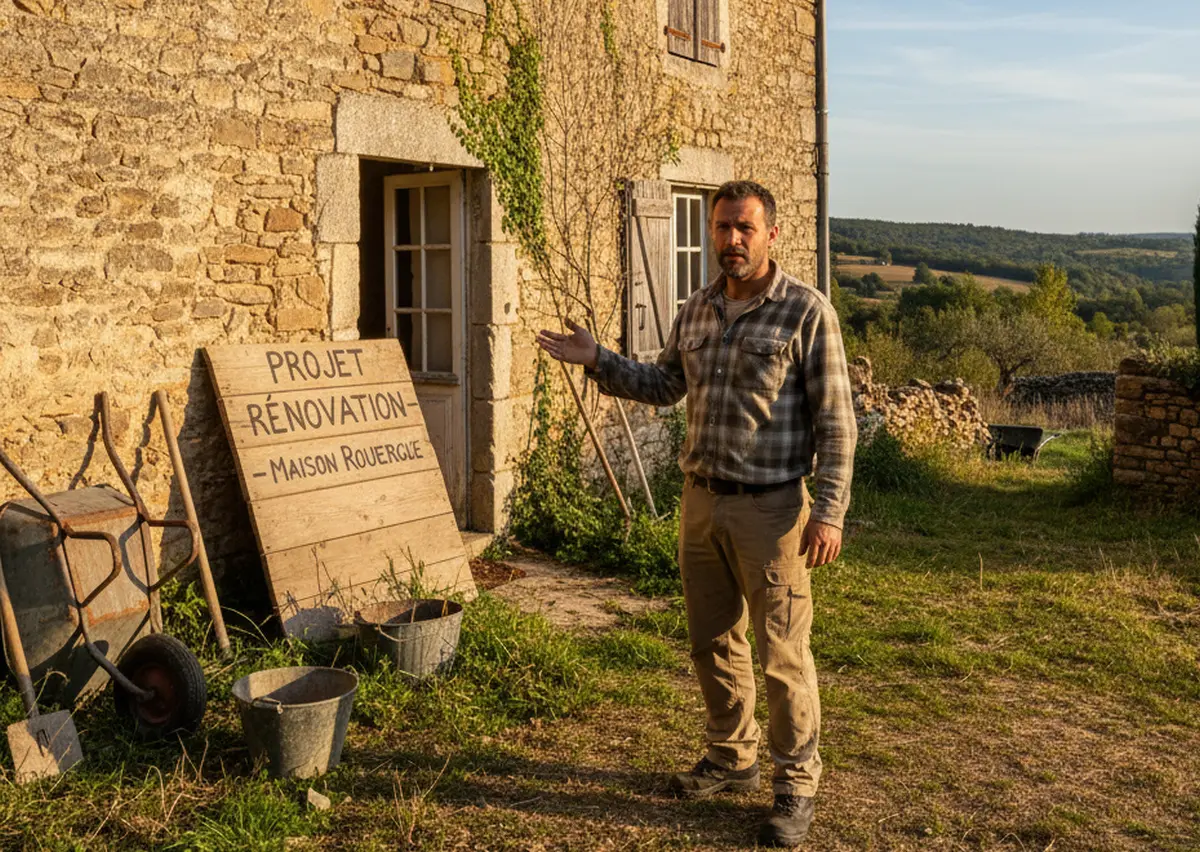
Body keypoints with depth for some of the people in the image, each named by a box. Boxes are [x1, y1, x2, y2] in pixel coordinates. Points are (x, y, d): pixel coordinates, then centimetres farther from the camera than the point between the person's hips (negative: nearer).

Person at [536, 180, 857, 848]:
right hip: (701, 500, 6)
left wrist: (830, 511, -16)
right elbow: (665, 386, 22)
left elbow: (835, 421, -11)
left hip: (770, 509, -6)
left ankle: (797, 785, 18)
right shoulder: (697, 310, 9)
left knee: (782, 653, 1)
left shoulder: (806, 311, -9)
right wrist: (596, 360, 11)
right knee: (713, 642, 16)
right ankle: (733, 760, 34)